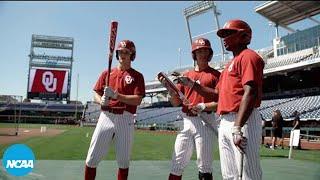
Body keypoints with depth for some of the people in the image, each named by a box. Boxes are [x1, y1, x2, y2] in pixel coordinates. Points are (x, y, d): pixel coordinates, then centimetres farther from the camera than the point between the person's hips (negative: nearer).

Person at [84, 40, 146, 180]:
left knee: (123, 160, 8)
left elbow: (137, 100, -7)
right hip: (106, 117, 2)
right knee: (92, 158, 1)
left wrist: (116, 95, -18)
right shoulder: (106, 73, 14)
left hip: (125, 119, -2)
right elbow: (96, 95, 11)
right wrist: (101, 100, -13)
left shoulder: (137, 76, 5)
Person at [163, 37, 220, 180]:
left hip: (204, 121, -4)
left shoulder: (216, 74, 4)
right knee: (177, 163, 6)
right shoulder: (186, 75, 16)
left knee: (204, 166, 1)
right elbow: (176, 102, 11)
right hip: (186, 121, 4)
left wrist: (204, 106, -19)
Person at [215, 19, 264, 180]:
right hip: (224, 122, 10)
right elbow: (218, 92, 24)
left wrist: (237, 128, -26)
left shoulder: (248, 56, -5)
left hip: (242, 121, -9)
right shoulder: (230, 63, 23)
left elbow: (250, 93, -19)